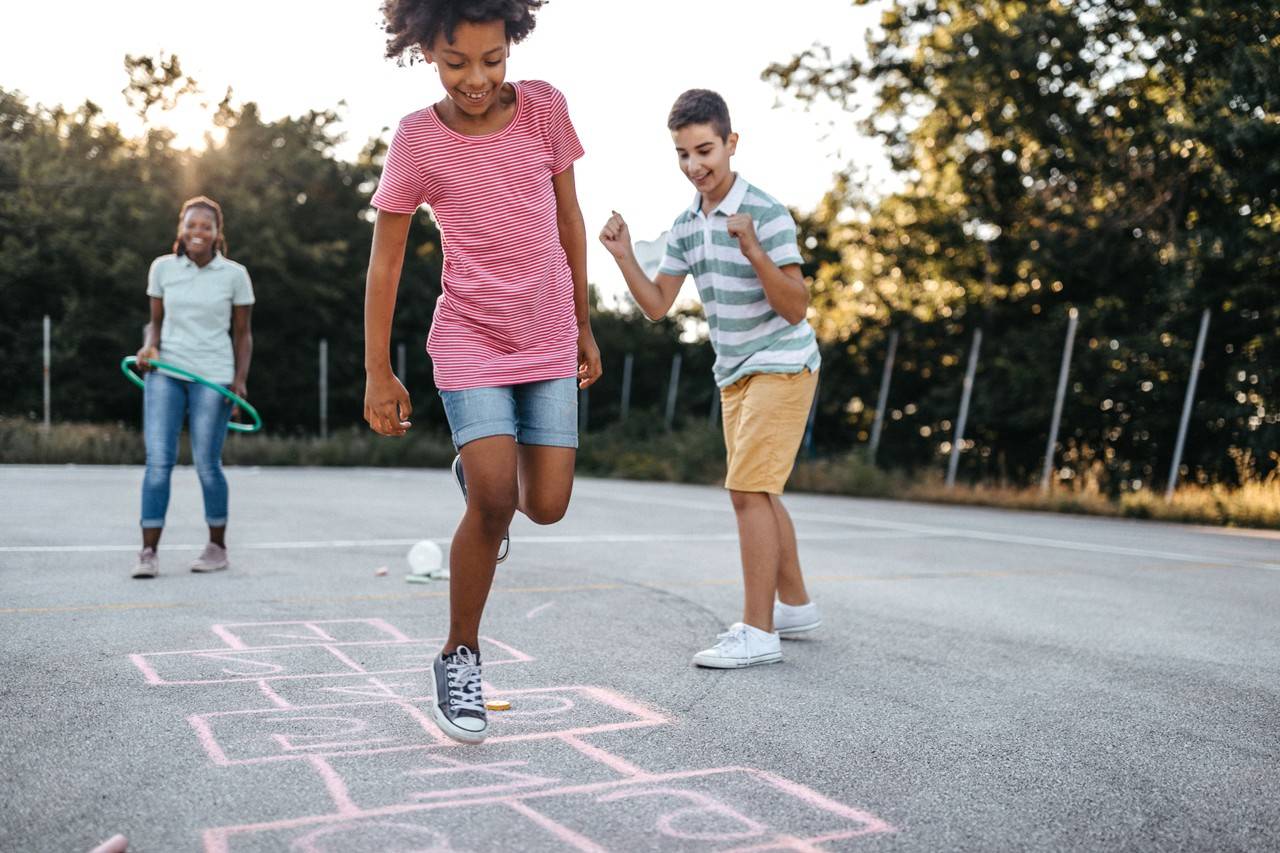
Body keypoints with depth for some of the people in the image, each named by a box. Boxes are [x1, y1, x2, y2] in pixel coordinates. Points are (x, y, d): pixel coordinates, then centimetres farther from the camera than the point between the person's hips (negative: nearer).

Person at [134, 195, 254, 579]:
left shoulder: (235, 274, 0)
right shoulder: (162, 267, 6)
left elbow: (242, 334, 5)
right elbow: (156, 321, 14)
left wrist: (240, 380, -5)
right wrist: (150, 346, -7)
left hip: (213, 376, -2)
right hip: (164, 371, 2)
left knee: (207, 465, 0)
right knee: (158, 460, -6)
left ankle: (217, 547, 17)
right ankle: (149, 552, -2)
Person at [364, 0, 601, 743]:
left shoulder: (544, 108, -3)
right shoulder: (418, 139, -9)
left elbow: (569, 220, 7)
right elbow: (385, 260, -3)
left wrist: (584, 327, 11)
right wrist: (379, 374, -4)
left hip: (549, 343, 3)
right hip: (471, 340, -3)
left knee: (547, 506, -3)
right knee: (493, 500, -17)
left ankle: (479, 467, 34)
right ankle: (460, 656, 5)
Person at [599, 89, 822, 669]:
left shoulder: (767, 214, -17)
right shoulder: (686, 226, 5)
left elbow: (795, 308, -21)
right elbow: (656, 305, 5)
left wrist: (754, 251, -34)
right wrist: (623, 256, -10)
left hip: (781, 366, -8)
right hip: (735, 374, 8)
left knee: (748, 490, -14)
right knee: (758, 493, 15)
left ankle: (757, 632, -9)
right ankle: (795, 605, 30)